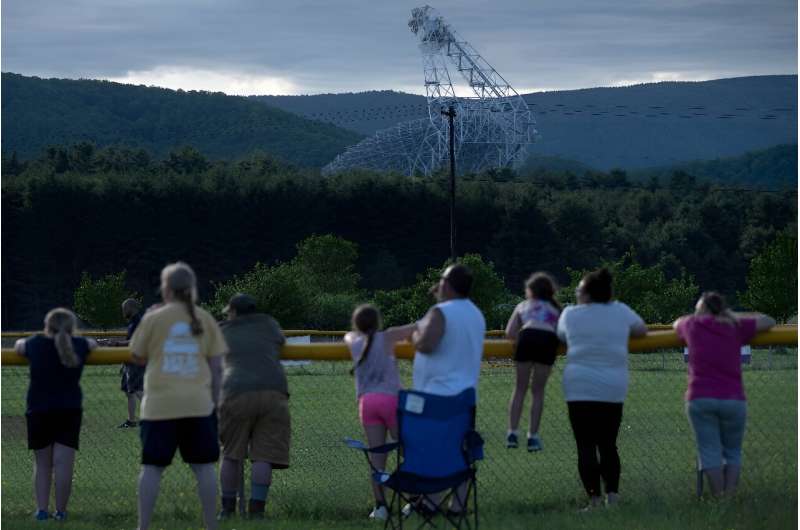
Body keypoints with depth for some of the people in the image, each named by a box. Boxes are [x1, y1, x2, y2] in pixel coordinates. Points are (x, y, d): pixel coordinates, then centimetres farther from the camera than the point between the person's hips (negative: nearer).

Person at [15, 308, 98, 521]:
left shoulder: (35, 345, 1)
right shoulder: (79, 346, 4)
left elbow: (18, 346, 21)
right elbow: (93, 344, 26)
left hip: (38, 410, 0)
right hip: (69, 410, 0)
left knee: (42, 463, 9)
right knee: (63, 462, -1)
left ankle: (42, 509, 4)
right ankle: (60, 511, -2)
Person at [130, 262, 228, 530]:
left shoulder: (154, 319, -2)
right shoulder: (205, 319, 6)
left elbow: (137, 356, 9)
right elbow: (216, 366, 5)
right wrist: (214, 399, 13)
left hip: (160, 404, -2)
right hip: (198, 403, 2)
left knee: (152, 466, 2)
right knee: (203, 466, 7)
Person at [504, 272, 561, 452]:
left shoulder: (523, 305, 26)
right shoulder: (556, 308, 30)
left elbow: (509, 333, 15)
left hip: (527, 337, 0)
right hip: (548, 340, 0)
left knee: (520, 388, 12)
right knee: (538, 391, 11)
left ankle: (513, 432, 4)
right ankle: (533, 436, 8)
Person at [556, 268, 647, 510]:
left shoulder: (570, 314, 2)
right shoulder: (620, 311, 5)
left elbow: (561, 336, 19)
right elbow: (642, 330, 19)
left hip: (580, 388, -2)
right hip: (613, 390, 2)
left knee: (586, 446, -1)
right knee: (608, 445, 12)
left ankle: (594, 499, -8)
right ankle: (612, 495, 3)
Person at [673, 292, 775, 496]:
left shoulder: (693, 325, 11)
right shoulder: (736, 326, 10)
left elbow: (676, 324, 33)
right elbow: (769, 321, 19)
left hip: (700, 398, -1)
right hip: (733, 399, 1)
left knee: (710, 452, -1)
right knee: (732, 451, 10)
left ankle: (718, 496, -7)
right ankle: (730, 495, 0)